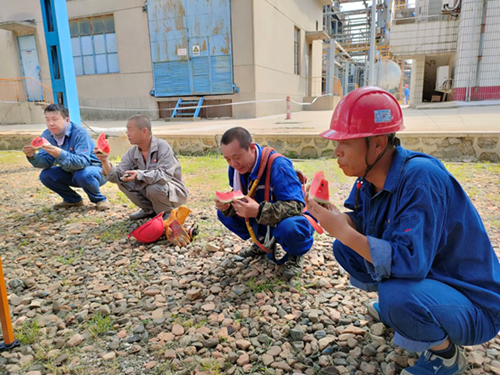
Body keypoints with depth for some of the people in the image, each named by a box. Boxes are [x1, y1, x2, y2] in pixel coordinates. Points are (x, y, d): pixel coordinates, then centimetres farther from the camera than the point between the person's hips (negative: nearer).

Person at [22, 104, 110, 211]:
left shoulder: (79, 133, -26)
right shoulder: (47, 135, -6)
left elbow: (82, 162, -37)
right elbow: (46, 162, -10)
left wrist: (60, 154, -52)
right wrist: (32, 156, -30)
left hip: (94, 169, -7)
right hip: (71, 173, 7)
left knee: (83, 175, -37)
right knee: (45, 175, -11)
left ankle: (100, 200, -7)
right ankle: (73, 200, 10)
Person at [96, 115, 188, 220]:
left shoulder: (162, 146, -22)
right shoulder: (132, 152, -5)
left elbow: (164, 174, -35)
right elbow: (116, 176, -11)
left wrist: (139, 175, -45)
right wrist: (105, 162, -29)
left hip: (176, 192, -6)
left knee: (154, 187, -36)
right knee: (123, 181, -9)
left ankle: (168, 212, -4)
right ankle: (150, 210, 8)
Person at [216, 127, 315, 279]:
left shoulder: (277, 165, -30)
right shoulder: (235, 168, -8)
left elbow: (295, 207, -34)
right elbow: (237, 199, 1)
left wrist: (259, 211, -47)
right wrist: (227, 206, -24)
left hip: (297, 219, -6)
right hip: (263, 223, 7)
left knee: (288, 227, -41)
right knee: (223, 213, -3)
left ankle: (295, 255, -3)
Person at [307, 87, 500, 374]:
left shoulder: (420, 179, -32)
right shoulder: (372, 175, -7)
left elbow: (410, 260, -37)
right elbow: (360, 221, 2)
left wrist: (343, 231, -33)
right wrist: (334, 216, -18)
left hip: (472, 303, -7)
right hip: (420, 275, 7)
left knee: (396, 296, -36)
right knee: (344, 249, -1)